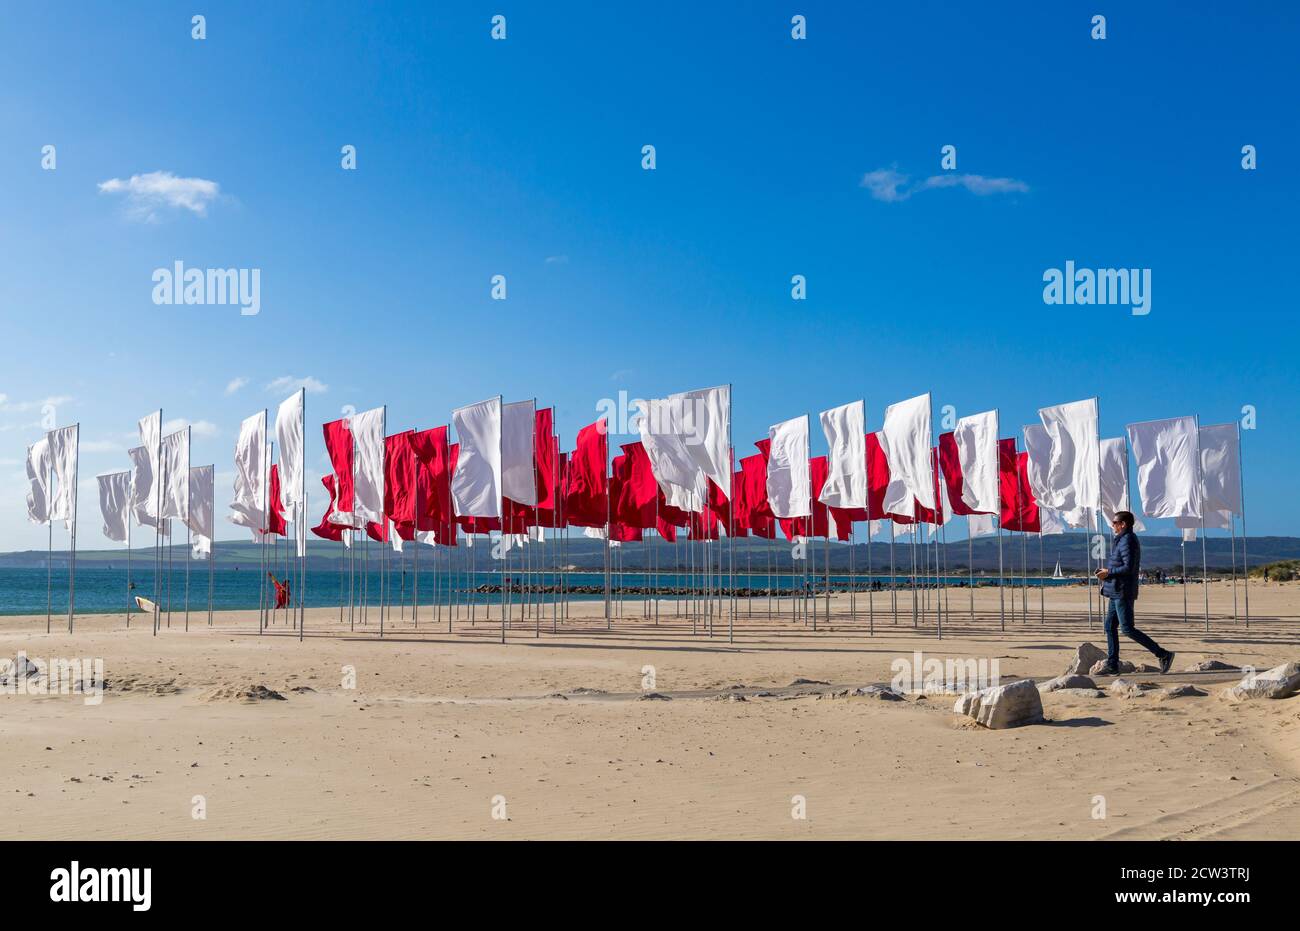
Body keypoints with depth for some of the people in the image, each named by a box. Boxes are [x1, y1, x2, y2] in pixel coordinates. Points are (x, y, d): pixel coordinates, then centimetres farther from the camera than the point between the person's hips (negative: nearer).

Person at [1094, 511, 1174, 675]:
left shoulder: (1127, 541, -16)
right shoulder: (1122, 540, 17)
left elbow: (1129, 567, -24)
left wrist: (1108, 572, -14)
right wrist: (1107, 572, 10)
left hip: (1123, 592, -11)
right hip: (1118, 592, 11)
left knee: (1127, 629, -9)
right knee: (1110, 626, 10)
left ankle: (1163, 654, -6)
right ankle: (1112, 666, 11)